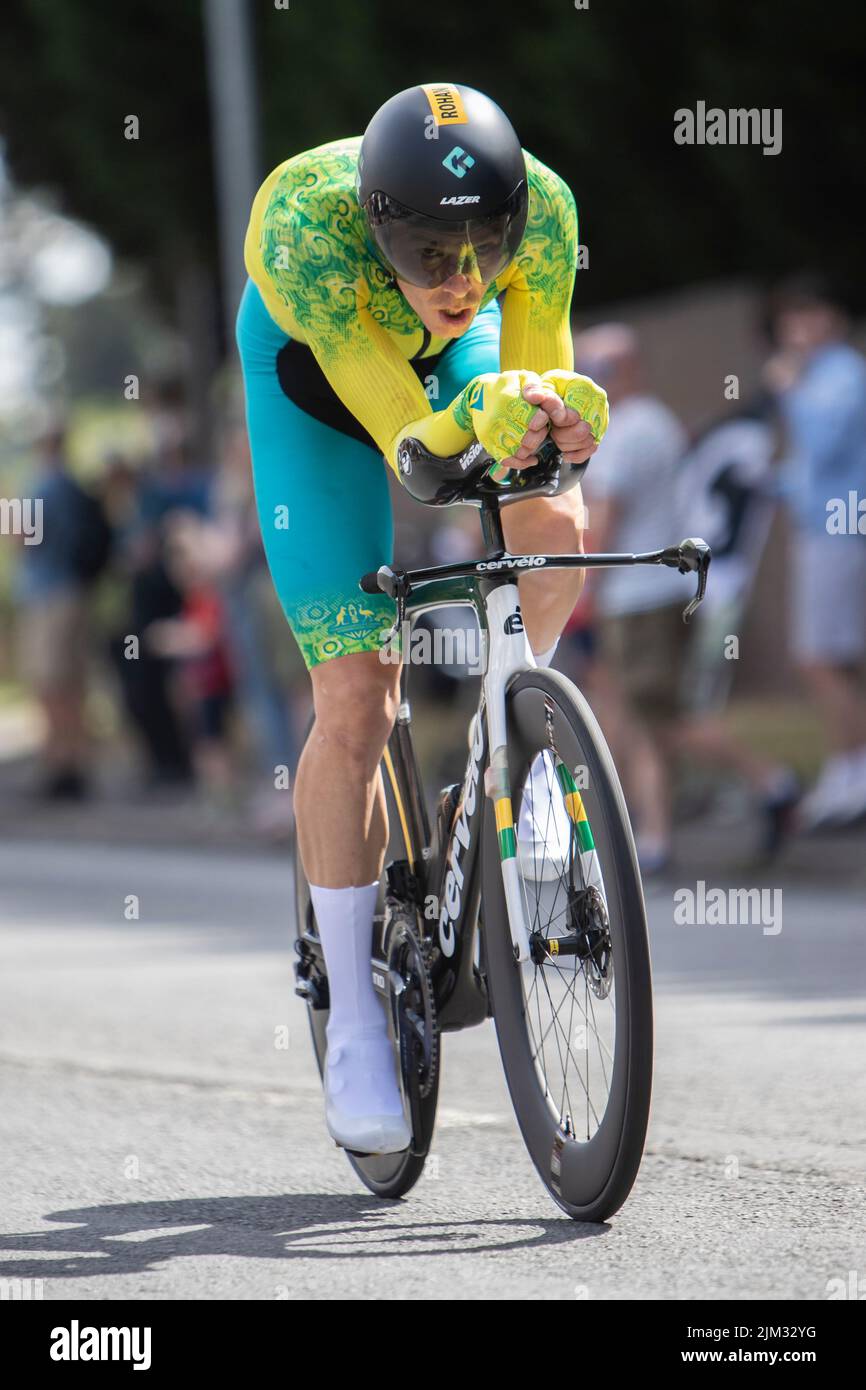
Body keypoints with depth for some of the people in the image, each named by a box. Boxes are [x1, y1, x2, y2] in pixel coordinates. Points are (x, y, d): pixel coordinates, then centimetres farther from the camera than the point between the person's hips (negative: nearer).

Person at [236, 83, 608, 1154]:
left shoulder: (544, 209, -35)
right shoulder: (305, 222, -42)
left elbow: (540, 371, -24)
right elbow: (409, 442, -40)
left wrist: (558, 412, -47)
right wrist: (479, 420, -60)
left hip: (454, 357, 3)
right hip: (312, 370, -3)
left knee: (552, 528, -27)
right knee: (355, 703, -11)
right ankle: (353, 1018, 1)